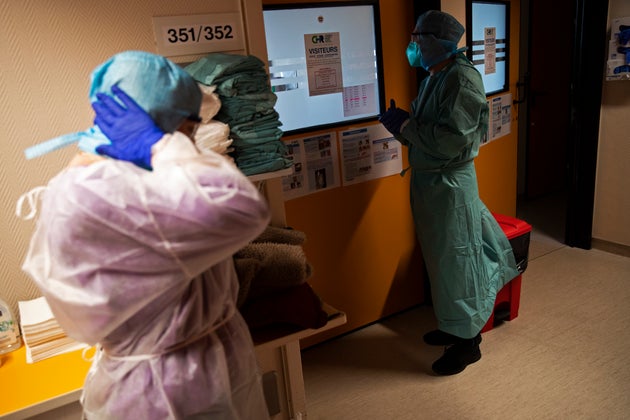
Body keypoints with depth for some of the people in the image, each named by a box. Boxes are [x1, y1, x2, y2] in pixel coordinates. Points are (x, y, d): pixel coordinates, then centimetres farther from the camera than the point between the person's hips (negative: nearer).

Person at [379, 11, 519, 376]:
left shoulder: (461, 78, -17)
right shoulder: (434, 78, 11)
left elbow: (451, 140, -27)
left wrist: (405, 125, -18)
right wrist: (402, 124, -2)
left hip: (450, 183, -9)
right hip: (428, 179, 9)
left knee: (456, 261, 2)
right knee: (441, 257, 19)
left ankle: (467, 341, 20)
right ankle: (454, 326, 37)